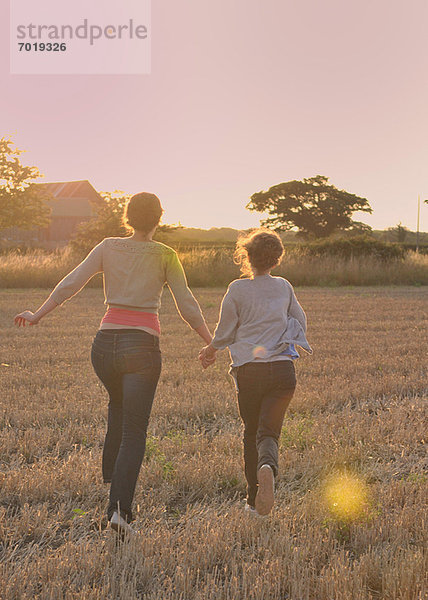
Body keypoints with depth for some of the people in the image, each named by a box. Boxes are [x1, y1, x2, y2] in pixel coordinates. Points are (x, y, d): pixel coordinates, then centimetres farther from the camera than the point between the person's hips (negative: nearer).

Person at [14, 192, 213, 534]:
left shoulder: (108, 248, 5)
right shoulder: (165, 256, -1)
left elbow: (70, 285, 0)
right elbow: (187, 304, -1)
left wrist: (38, 316, 10)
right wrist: (211, 342, 9)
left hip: (105, 343, 4)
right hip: (141, 345, -4)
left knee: (119, 406, 32)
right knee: (134, 432, -1)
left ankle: (111, 479, 38)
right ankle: (121, 507, -16)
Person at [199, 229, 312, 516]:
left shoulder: (238, 289, -1)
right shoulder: (284, 287, 8)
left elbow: (225, 333, 5)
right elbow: (301, 323, 19)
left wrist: (211, 350, 25)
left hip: (249, 371, -1)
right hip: (283, 369, 1)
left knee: (252, 433, 16)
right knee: (269, 432, -1)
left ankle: (254, 498, 18)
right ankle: (268, 467, -36)